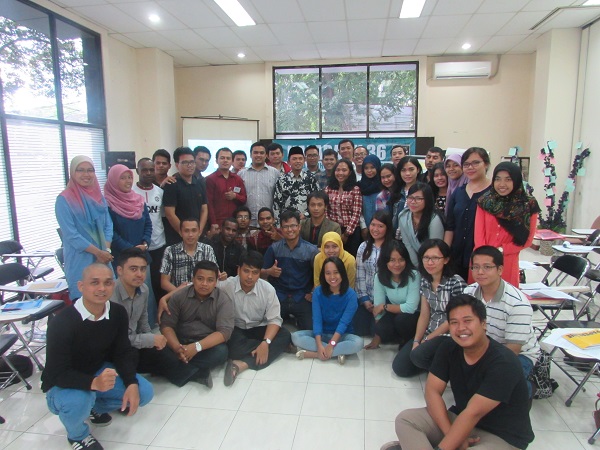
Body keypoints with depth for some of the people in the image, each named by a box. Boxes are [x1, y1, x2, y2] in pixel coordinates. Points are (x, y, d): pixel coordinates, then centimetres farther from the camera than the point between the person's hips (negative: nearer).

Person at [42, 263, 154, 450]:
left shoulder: (118, 313, -13)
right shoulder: (61, 323, -28)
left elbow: (123, 352, -6)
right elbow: (57, 373, -29)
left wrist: (132, 383, -22)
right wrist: (94, 383, -47)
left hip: (99, 371, 5)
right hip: (63, 384, -5)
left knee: (144, 392, -10)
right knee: (77, 401, -37)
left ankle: (94, 407, 16)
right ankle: (77, 435, 0)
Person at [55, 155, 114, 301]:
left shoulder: (98, 196, 9)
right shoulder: (64, 199, -9)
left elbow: (108, 225, 7)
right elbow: (71, 235, -14)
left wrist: (107, 250, -8)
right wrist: (98, 252, -15)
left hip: (103, 258, 5)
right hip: (80, 260, -5)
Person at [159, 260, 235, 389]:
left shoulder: (223, 300, -10)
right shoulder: (179, 296, -3)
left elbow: (224, 331, -18)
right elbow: (166, 325, -7)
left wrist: (196, 347, -32)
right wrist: (177, 347, -27)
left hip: (208, 344, -1)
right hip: (181, 342, 2)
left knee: (221, 352, -33)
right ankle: (199, 372, -19)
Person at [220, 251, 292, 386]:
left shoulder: (268, 289, -11)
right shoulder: (225, 286, -16)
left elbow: (274, 319, -12)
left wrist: (265, 343, -25)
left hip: (257, 329, 2)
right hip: (234, 329, -2)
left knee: (285, 336, -22)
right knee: (233, 345, -34)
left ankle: (243, 364, -30)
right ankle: (274, 347, -12)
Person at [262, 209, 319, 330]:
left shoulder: (311, 250, -5)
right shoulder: (274, 248, 0)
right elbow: (261, 273, 4)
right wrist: (269, 272, -17)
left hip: (302, 299, -1)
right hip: (278, 297, 1)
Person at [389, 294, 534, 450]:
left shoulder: (502, 363, -24)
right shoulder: (449, 348, -7)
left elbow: (473, 413, -27)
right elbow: (432, 391, -7)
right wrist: (450, 434, -19)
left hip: (503, 437, -6)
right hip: (461, 420, 6)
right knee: (405, 419, -13)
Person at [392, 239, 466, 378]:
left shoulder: (457, 283, -18)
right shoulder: (425, 280, 3)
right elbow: (424, 315, 5)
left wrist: (426, 340, -9)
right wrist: (416, 341, -7)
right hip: (428, 333, 7)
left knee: (419, 355, -30)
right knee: (399, 367, -5)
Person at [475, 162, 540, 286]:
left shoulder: (528, 205, 0)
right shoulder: (484, 201, 3)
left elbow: (527, 240, 1)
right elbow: (479, 234, -1)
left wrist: (501, 250, -11)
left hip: (507, 262, -1)